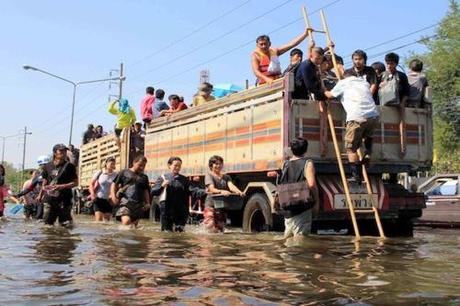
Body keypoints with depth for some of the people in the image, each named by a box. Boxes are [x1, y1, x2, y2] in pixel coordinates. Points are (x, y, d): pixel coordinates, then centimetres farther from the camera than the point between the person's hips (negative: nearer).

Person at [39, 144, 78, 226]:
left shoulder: (69, 166, -2)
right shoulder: (48, 166, 8)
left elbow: (75, 182, -4)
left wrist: (61, 186, -16)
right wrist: (40, 195, 22)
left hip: (64, 200, -3)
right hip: (49, 199, 3)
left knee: (65, 224, -3)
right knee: (47, 223, 8)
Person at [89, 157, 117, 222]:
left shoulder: (115, 175, 0)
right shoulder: (99, 173, -1)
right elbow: (91, 184, 6)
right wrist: (92, 194, -8)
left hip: (109, 200, 2)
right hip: (99, 199, -2)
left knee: (107, 220, 8)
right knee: (98, 219, -11)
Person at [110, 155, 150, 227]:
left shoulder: (144, 177, 18)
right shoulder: (124, 172, 7)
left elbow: (145, 191, 24)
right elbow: (114, 184, 8)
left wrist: (147, 203, 12)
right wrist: (113, 196, -7)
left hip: (138, 204, 4)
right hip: (125, 202, -4)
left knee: (134, 225, 3)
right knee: (126, 221, -26)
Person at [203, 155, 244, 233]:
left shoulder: (226, 177, 15)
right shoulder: (209, 175, 0)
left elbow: (231, 186, -6)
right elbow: (212, 189, -17)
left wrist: (238, 191, -29)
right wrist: (221, 191, -38)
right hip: (211, 205, -5)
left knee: (221, 230, 6)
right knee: (213, 230, -11)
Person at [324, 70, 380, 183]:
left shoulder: (343, 83, 14)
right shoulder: (364, 82, 26)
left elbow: (330, 95, 22)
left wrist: (325, 92, 43)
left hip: (357, 118, -5)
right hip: (374, 116, 5)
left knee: (351, 147, 5)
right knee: (368, 136, 36)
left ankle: (356, 176, 1)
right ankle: (367, 154, 12)